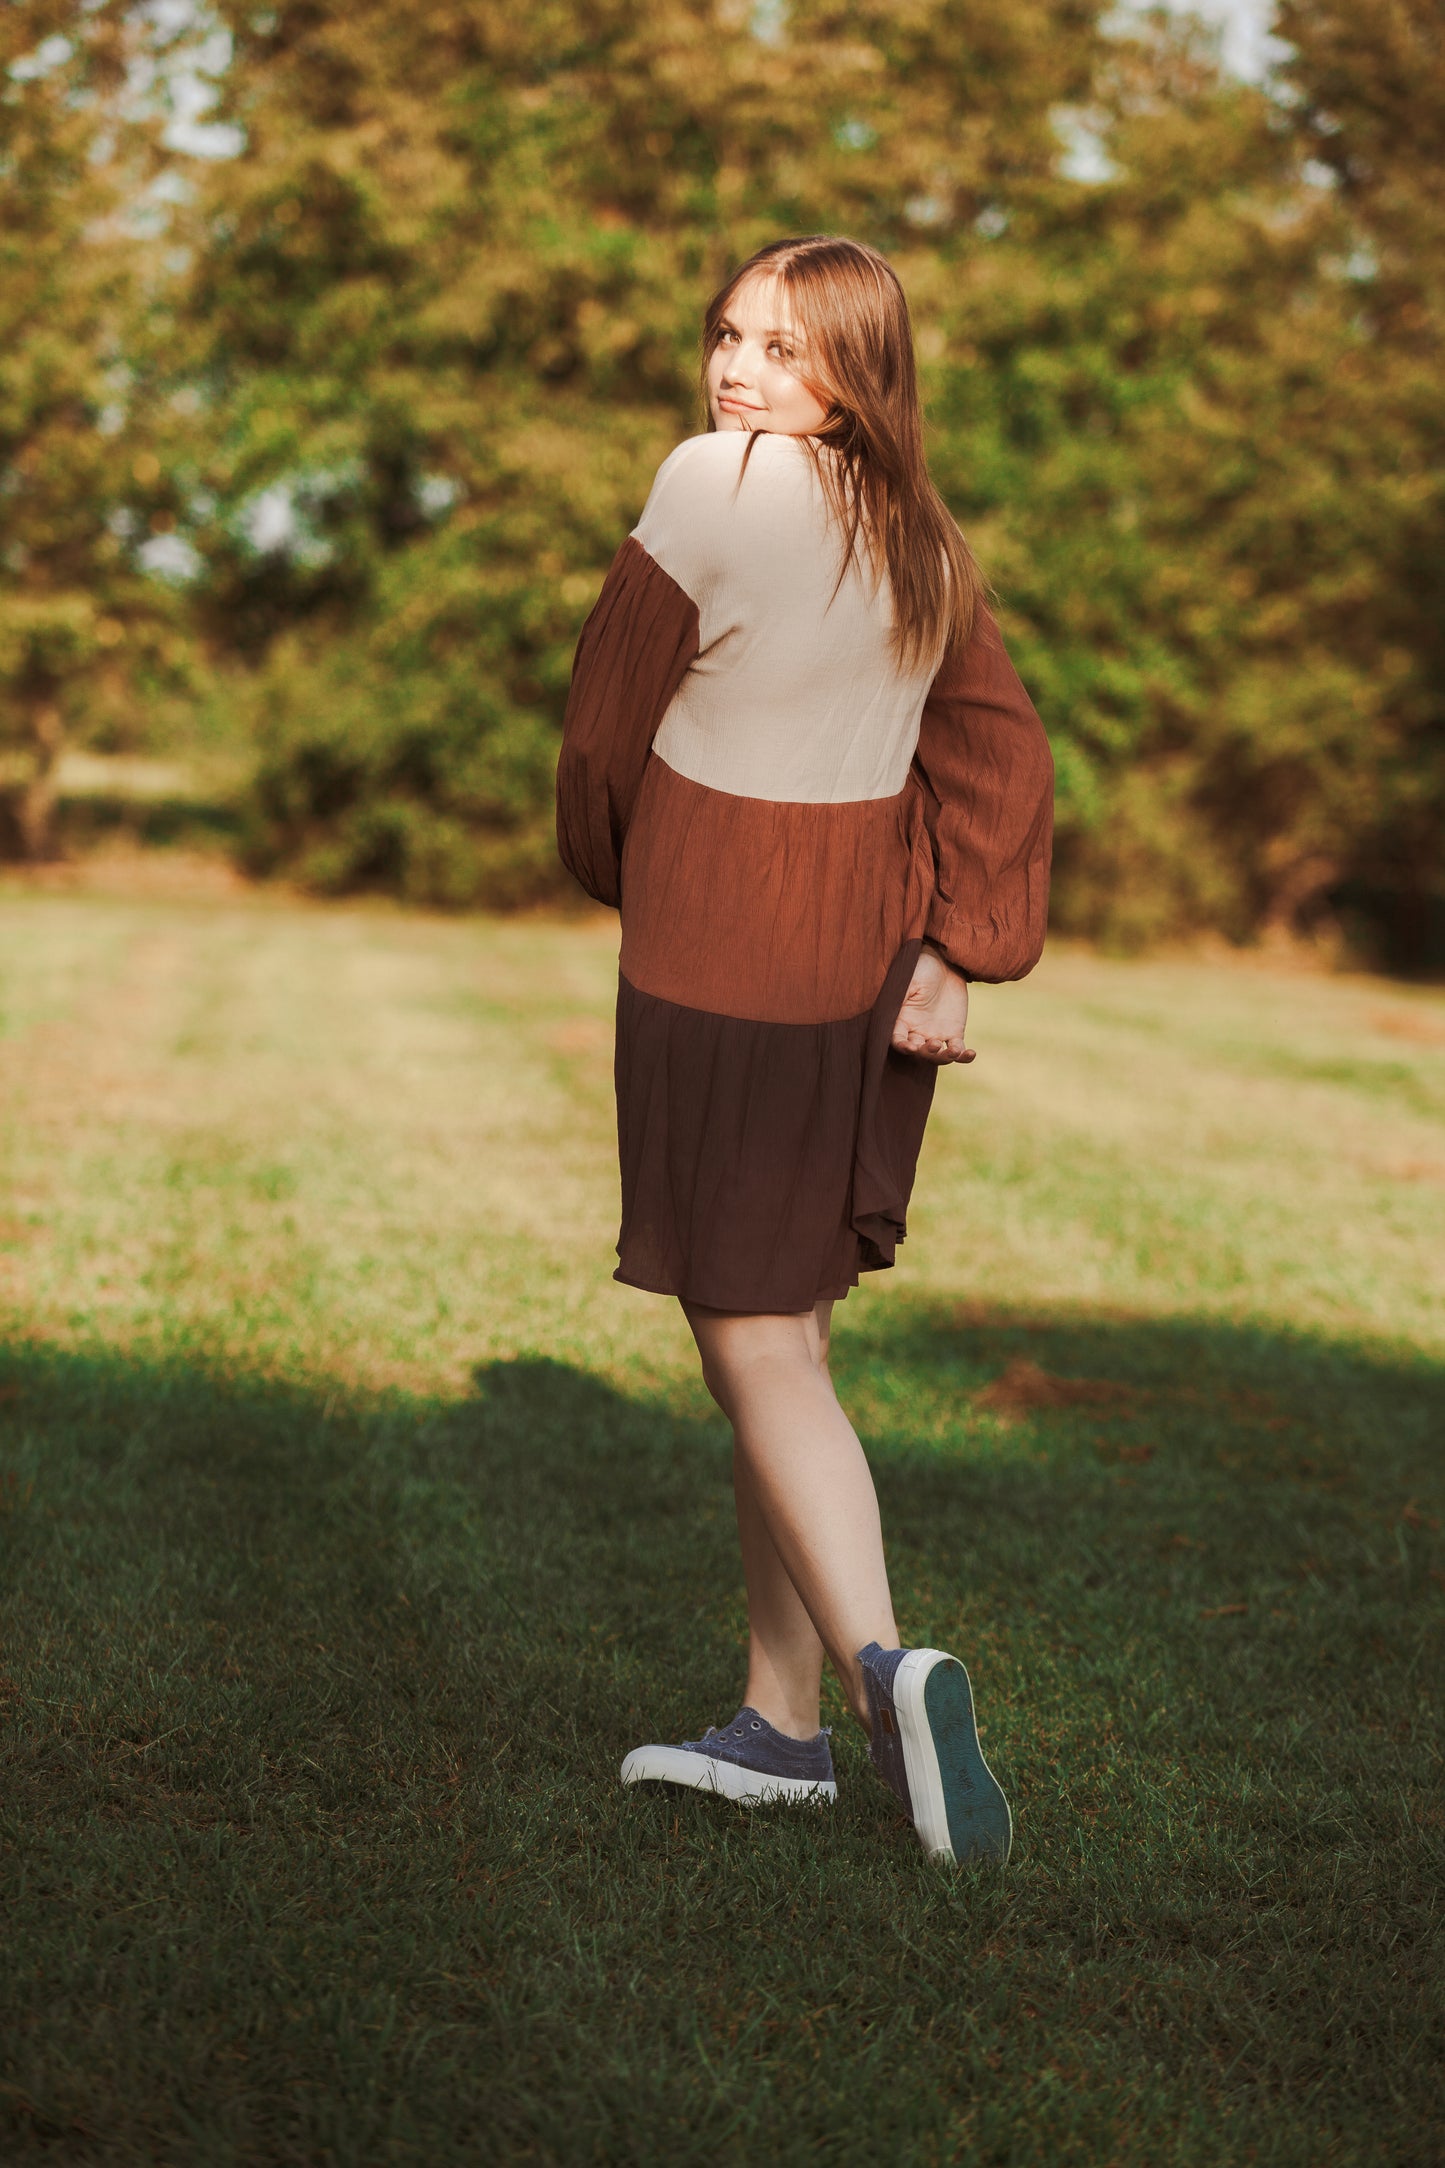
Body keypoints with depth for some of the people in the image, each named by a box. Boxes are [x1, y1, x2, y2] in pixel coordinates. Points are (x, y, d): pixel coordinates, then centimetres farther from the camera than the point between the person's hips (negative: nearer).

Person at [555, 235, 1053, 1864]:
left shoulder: (717, 485, -13)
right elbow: (1004, 761, 3)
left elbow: (604, 729, -5)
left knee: (757, 1353, -3)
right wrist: (955, 957, -1)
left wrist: (615, 873, 13)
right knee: (783, 1333, 14)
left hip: (715, 968, -7)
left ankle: (883, 1664, -22)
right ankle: (779, 1722, 20)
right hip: (866, 964, 7)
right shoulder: (925, 542, 7)